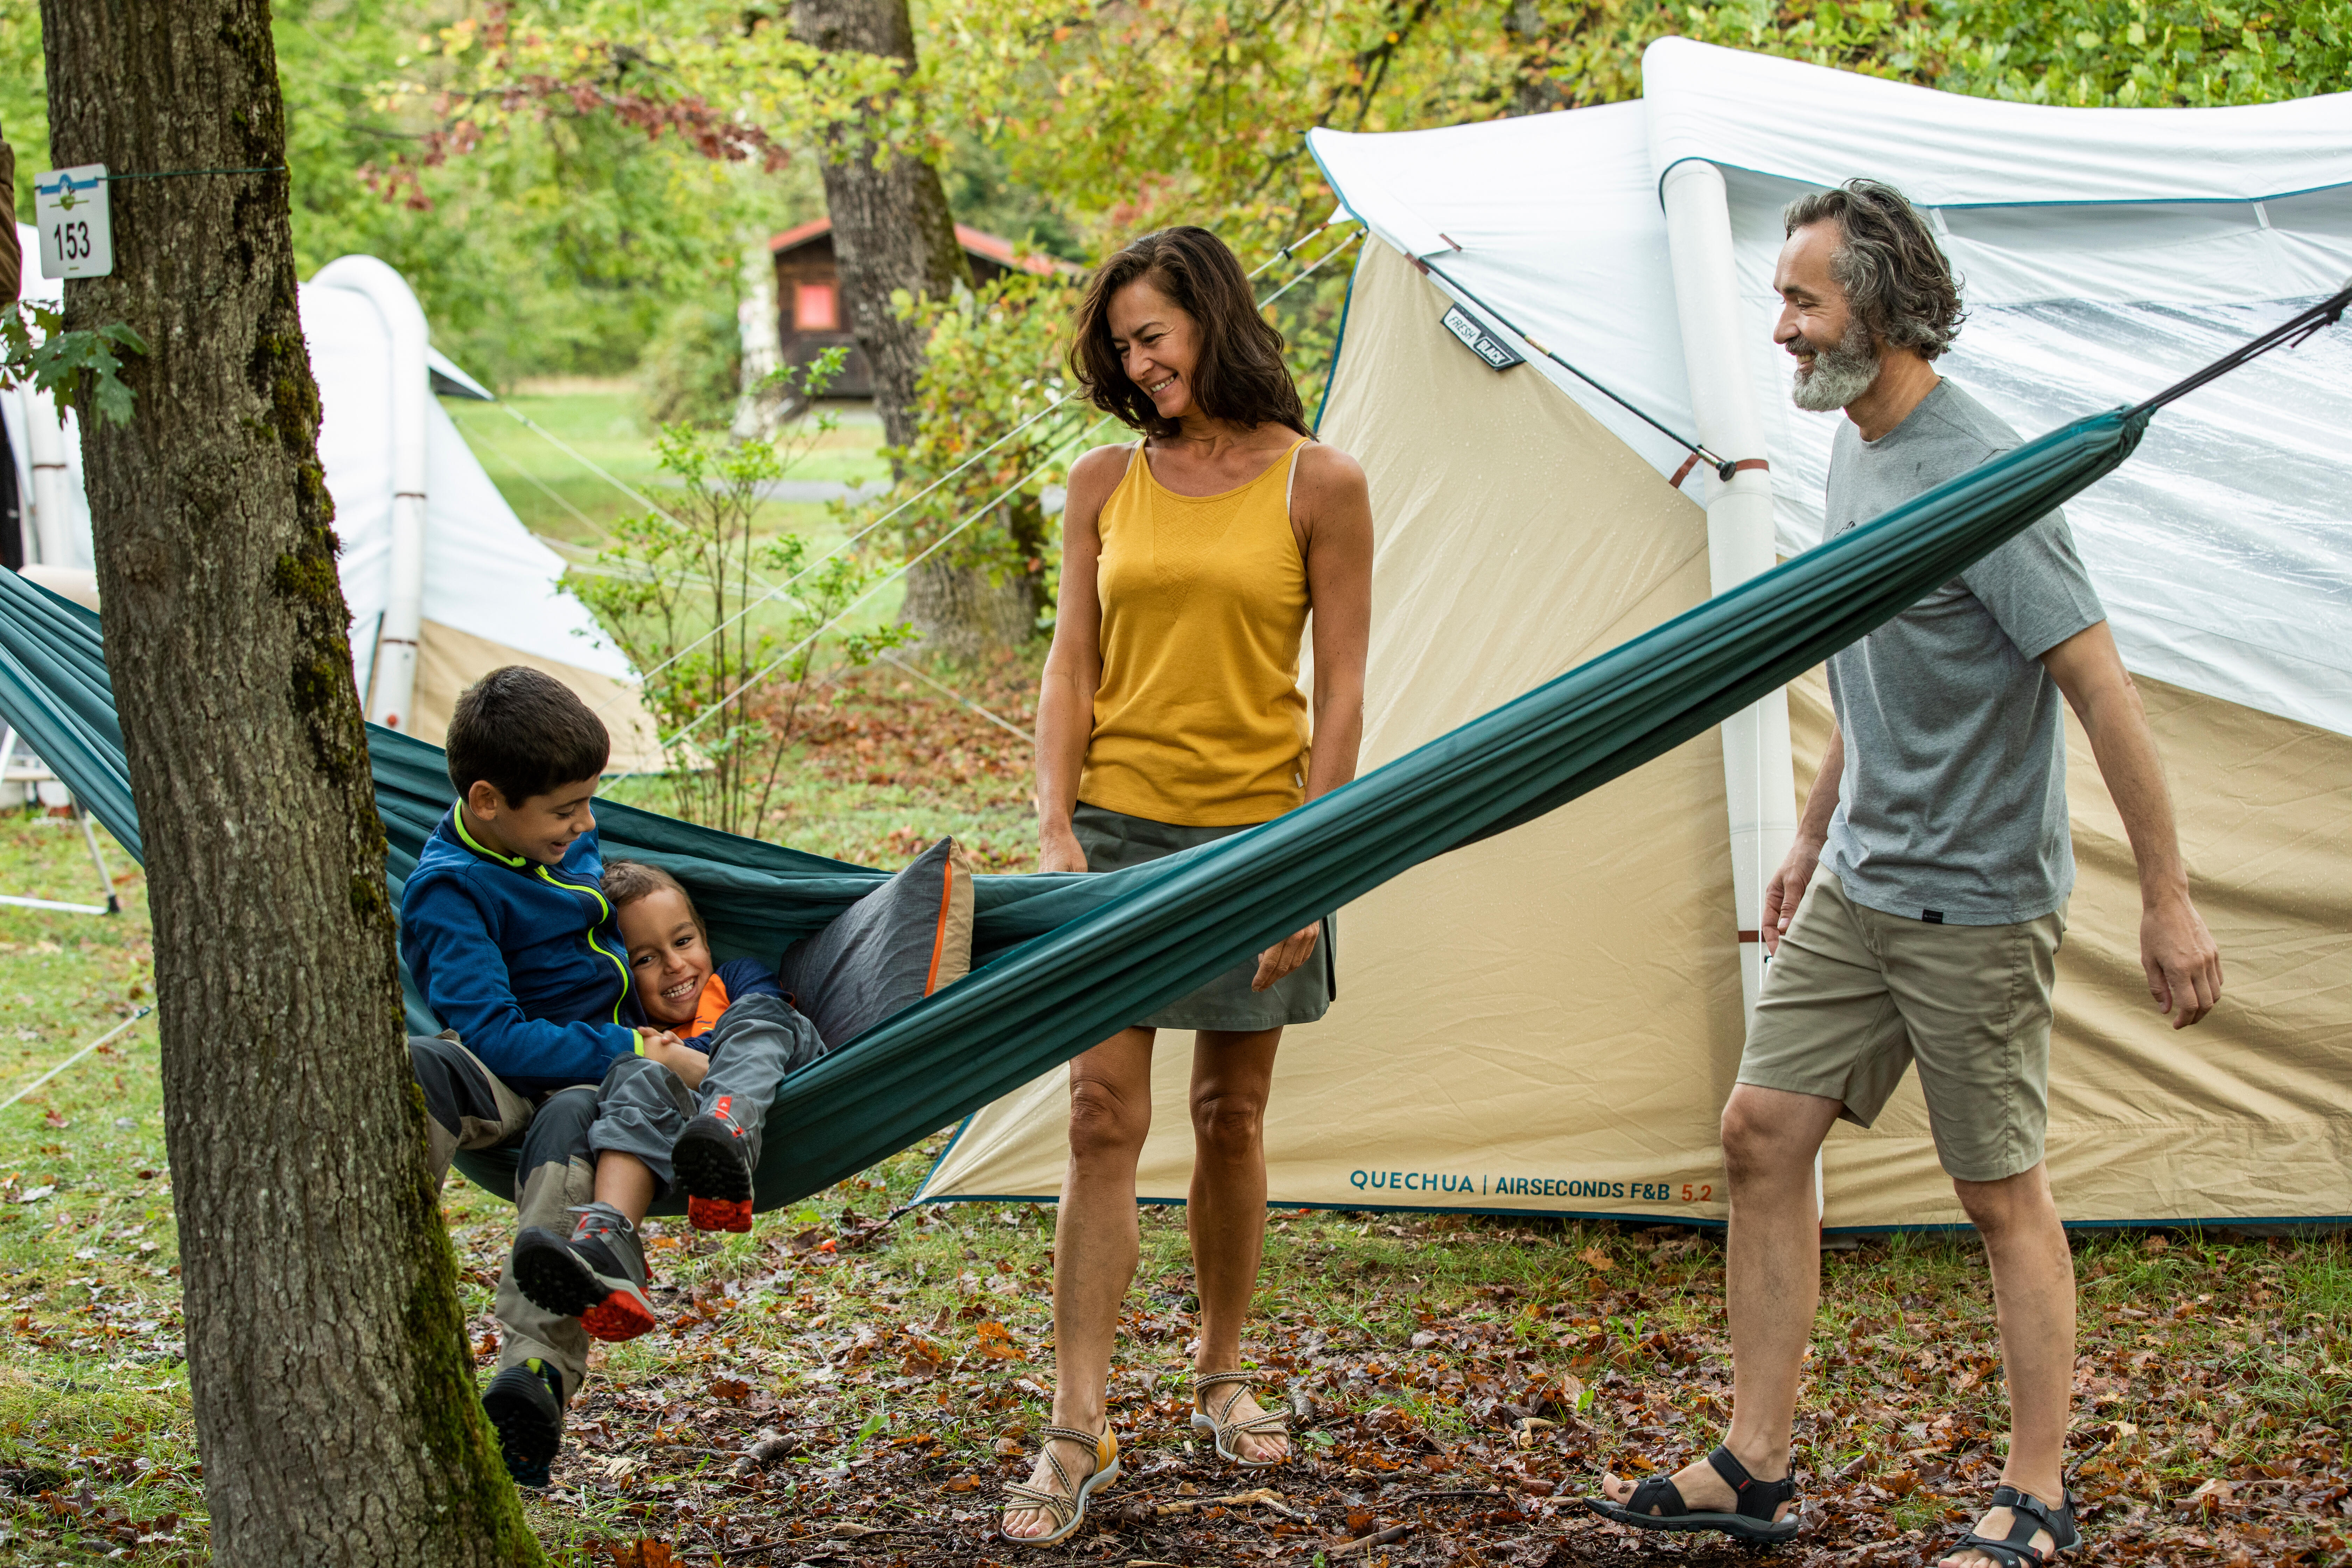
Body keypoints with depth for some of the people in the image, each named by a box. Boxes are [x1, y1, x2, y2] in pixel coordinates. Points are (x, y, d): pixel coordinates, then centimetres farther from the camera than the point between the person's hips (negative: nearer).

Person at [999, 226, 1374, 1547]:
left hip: (1252, 837, -1)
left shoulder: (1321, 485, -2)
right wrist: (1053, 831, -6)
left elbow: (1341, 691, -3)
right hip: (1119, 830, 1)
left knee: (1231, 1116, 9)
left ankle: (1223, 1375, 28)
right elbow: (1071, 667, 6)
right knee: (1106, 1118, -5)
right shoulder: (1107, 483, 6)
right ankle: (1081, 1429, -5)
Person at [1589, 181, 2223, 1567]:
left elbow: (2102, 690, -20)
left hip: (1977, 904, -9)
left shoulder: (1982, 476, -20)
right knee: (1764, 1133, 6)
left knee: (2004, 1192, 0)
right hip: (1859, 886, 9)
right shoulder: (1857, 455, 8)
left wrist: (2168, 898, -20)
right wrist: (1815, 837, 25)